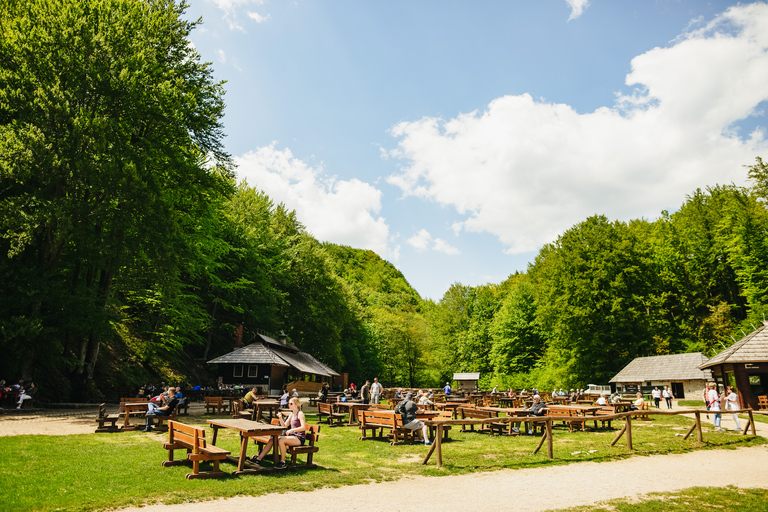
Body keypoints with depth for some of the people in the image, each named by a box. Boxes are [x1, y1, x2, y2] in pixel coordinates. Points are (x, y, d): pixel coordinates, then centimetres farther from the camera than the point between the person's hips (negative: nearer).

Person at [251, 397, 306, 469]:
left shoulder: (300, 413, -8)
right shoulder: (291, 414, 17)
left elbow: (304, 427, -19)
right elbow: (285, 426, 16)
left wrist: (291, 430, -24)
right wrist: (280, 418, 0)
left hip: (299, 438, -8)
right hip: (292, 436, 8)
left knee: (281, 440, -31)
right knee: (272, 440, -8)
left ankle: (283, 462, -21)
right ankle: (259, 459, -7)